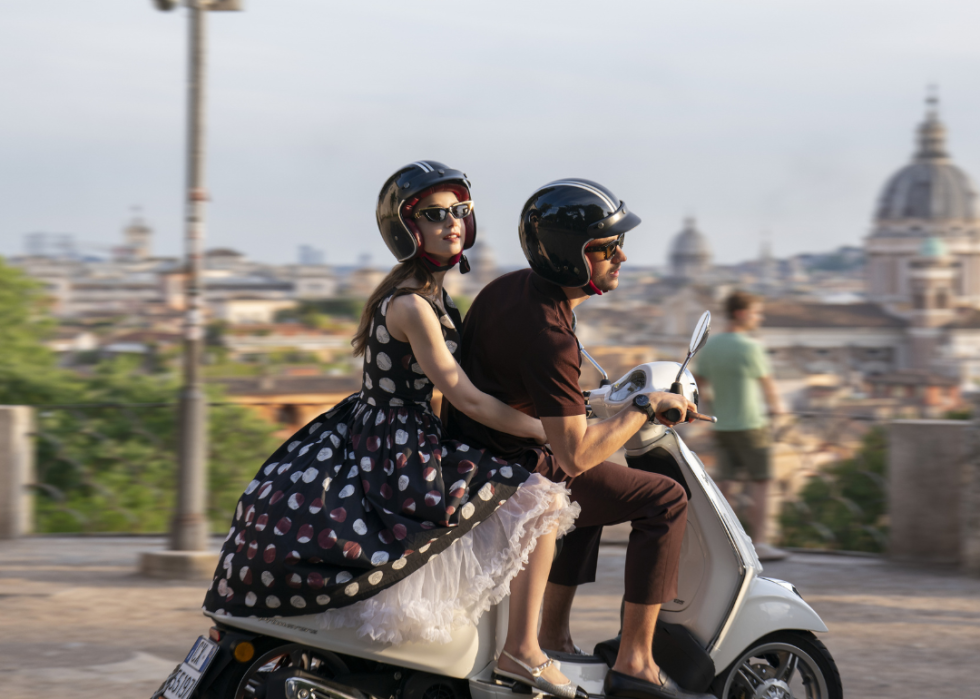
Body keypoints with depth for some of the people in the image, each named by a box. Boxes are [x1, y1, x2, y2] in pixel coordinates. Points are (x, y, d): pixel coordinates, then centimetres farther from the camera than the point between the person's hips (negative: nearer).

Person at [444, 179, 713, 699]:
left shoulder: (511, 286, 3)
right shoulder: (547, 336, -27)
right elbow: (574, 454, -29)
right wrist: (645, 408, -17)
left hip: (473, 452, 10)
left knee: (596, 485, 35)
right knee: (664, 501, -10)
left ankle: (553, 635, 31)